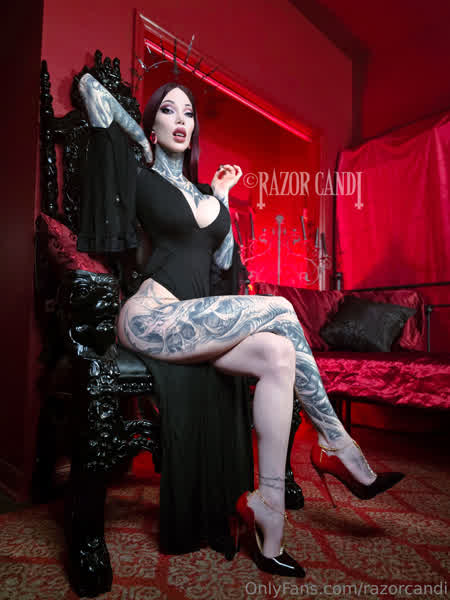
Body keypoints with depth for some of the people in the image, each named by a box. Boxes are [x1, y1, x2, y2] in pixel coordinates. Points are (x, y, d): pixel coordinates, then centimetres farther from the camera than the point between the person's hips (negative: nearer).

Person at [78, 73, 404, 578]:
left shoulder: (199, 190, 23)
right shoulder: (139, 175, 6)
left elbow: (223, 261, 19)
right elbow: (91, 86, 8)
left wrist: (222, 195, 19)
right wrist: (143, 141, 16)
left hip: (190, 325, 7)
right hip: (149, 319, -6)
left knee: (277, 355, -20)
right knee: (280, 312, -20)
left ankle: (268, 507, -15)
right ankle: (337, 445, -9)